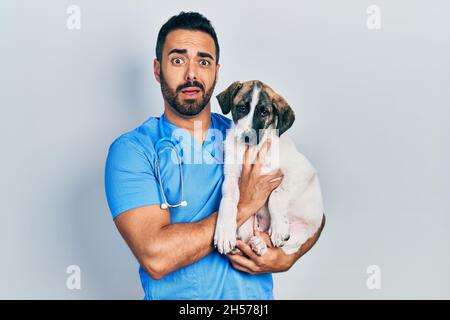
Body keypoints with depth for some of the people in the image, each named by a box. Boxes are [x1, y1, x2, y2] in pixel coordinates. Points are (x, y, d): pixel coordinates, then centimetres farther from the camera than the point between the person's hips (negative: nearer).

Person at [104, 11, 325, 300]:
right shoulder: (131, 150, -7)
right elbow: (155, 257, -18)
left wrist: (286, 259, -9)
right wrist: (243, 207, -14)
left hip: (256, 294, 3)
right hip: (174, 295, -2)